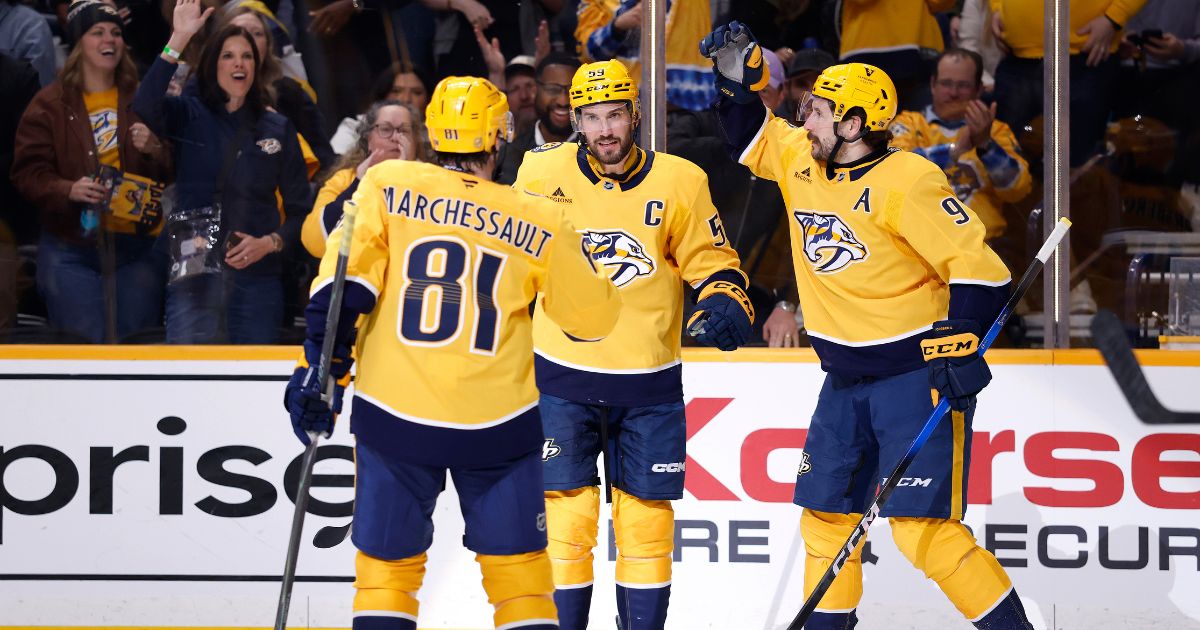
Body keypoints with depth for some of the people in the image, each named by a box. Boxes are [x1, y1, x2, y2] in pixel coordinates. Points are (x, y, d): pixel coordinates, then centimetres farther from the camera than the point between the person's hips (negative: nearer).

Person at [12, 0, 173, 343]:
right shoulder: (50, 104, 2)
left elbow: (172, 173, 10)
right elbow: (28, 171, -3)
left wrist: (155, 151, -13)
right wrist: (68, 190, -21)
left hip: (136, 246, 2)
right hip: (71, 249, -2)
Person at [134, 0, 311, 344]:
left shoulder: (278, 129, 11)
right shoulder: (189, 116, 6)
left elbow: (300, 210, 12)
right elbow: (144, 108, -17)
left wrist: (269, 243, -8)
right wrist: (178, 40, -21)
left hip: (257, 279, 2)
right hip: (195, 273, -2)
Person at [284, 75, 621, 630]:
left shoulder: (387, 186, -1)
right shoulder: (538, 224, 0)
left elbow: (345, 286, -9)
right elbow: (593, 317, 9)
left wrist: (319, 369, -6)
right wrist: (578, 263, 28)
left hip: (394, 417, 0)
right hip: (497, 425, 0)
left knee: (386, 569, 11)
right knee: (519, 573, 9)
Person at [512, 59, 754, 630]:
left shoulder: (679, 182, -3)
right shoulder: (543, 171, -4)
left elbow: (709, 260, 5)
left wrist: (727, 301, -12)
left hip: (649, 385, 1)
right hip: (563, 379, -1)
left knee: (646, 517, 6)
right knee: (565, 515, -4)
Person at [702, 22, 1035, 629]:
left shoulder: (906, 182, -17)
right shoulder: (800, 163, 7)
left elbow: (976, 264, -19)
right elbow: (751, 136, 25)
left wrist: (960, 347, -24)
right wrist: (738, 76, 9)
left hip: (917, 374, -8)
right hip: (846, 379, 8)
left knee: (922, 530, -14)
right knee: (825, 514, 9)